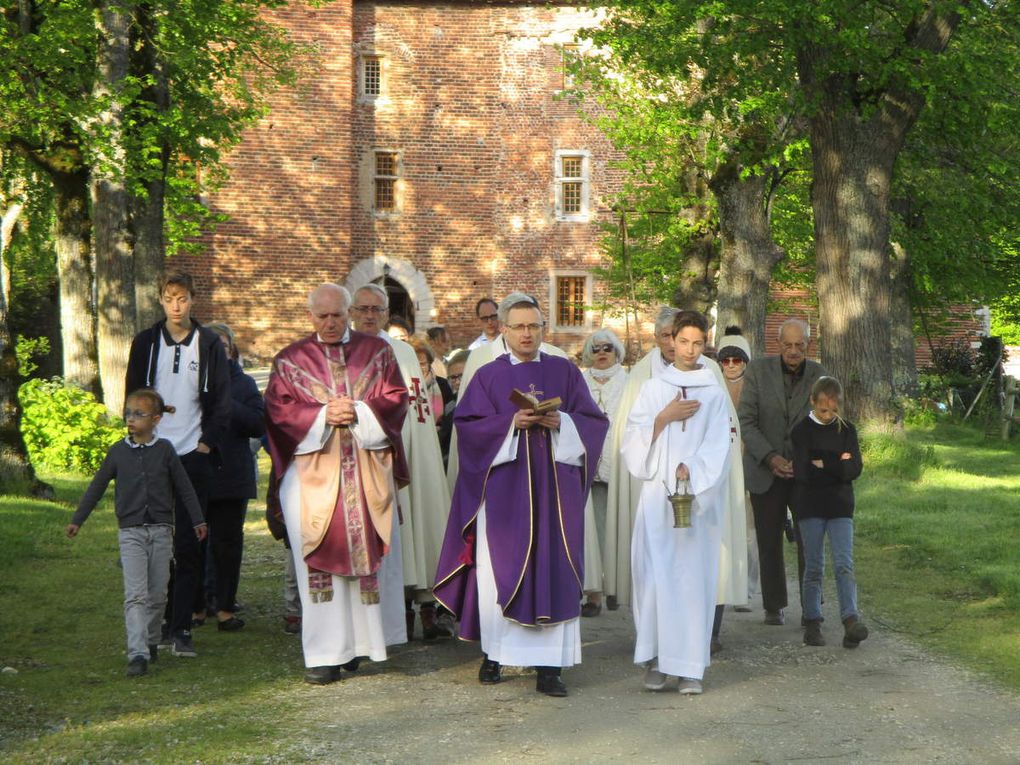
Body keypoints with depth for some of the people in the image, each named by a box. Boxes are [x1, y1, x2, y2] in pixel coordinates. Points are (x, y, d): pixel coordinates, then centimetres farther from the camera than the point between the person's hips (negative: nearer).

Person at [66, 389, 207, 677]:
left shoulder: (164, 449, 1)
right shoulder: (118, 452, 2)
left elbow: (183, 487, 8)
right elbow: (97, 486, 11)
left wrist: (197, 520, 9)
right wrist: (77, 520, 12)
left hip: (161, 529, 1)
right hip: (130, 531, -1)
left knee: (157, 593, 8)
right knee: (135, 595, -10)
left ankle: (151, 641, 26)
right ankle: (137, 654, -16)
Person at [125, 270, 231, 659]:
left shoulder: (209, 343, 4)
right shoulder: (146, 342, 7)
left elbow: (221, 400, 5)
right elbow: (133, 397, 10)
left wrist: (208, 442, -4)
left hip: (194, 455, -1)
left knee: (188, 545, -4)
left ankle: (181, 627, -4)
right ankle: (160, 621, 12)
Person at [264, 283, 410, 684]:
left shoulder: (377, 352, 10)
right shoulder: (291, 359, 8)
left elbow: (395, 399, 4)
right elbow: (278, 409, 0)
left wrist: (358, 412, -13)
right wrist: (323, 416, -13)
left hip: (368, 471, 1)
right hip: (313, 473, -1)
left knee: (368, 552, 2)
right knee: (320, 558, -3)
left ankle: (362, 640, 13)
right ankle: (325, 653, -1)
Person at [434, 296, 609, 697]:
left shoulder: (566, 372, 11)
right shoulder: (488, 376, 8)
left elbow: (595, 421, 7)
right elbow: (467, 423, -2)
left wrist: (561, 422, -12)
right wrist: (512, 423, -15)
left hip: (553, 484, 1)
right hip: (503, 487, 0)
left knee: (553, 569, -5)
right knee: (499, 569, 0)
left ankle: (549, 666, -5)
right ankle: (494, 654, 14)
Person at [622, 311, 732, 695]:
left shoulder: (714, 393, 8)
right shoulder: (653, 388, 11)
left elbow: (717, 445, -1)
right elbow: (635, 439, 4)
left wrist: (690, 470, -14)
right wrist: (664, 417, -9)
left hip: (699, 495, -1)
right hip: (658, 492, 1)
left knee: (694, 574, -3)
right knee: (656, 573, -5)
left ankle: (689, 665, 1)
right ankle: (657, 660, 1)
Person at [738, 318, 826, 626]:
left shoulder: (818, 374, -1)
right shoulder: (758, 370, -4)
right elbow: (746, 422, -6)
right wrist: (770, 457, -16)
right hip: (766, 471, 0)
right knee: (770, 542, 6)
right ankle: (774, 606, 16)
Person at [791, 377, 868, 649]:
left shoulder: (847, 430, 6)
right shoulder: (802, 430, -2)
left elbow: (855, 469, -4)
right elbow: (802, 472, -13)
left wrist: (822, 465, -10)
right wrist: (838, 465, -7)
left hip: (840, 505, 1)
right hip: (810, 506, -1)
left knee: (844, 564, -8)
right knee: (814, 566, 4)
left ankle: (851, 620, -17)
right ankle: (812, 622, 10)